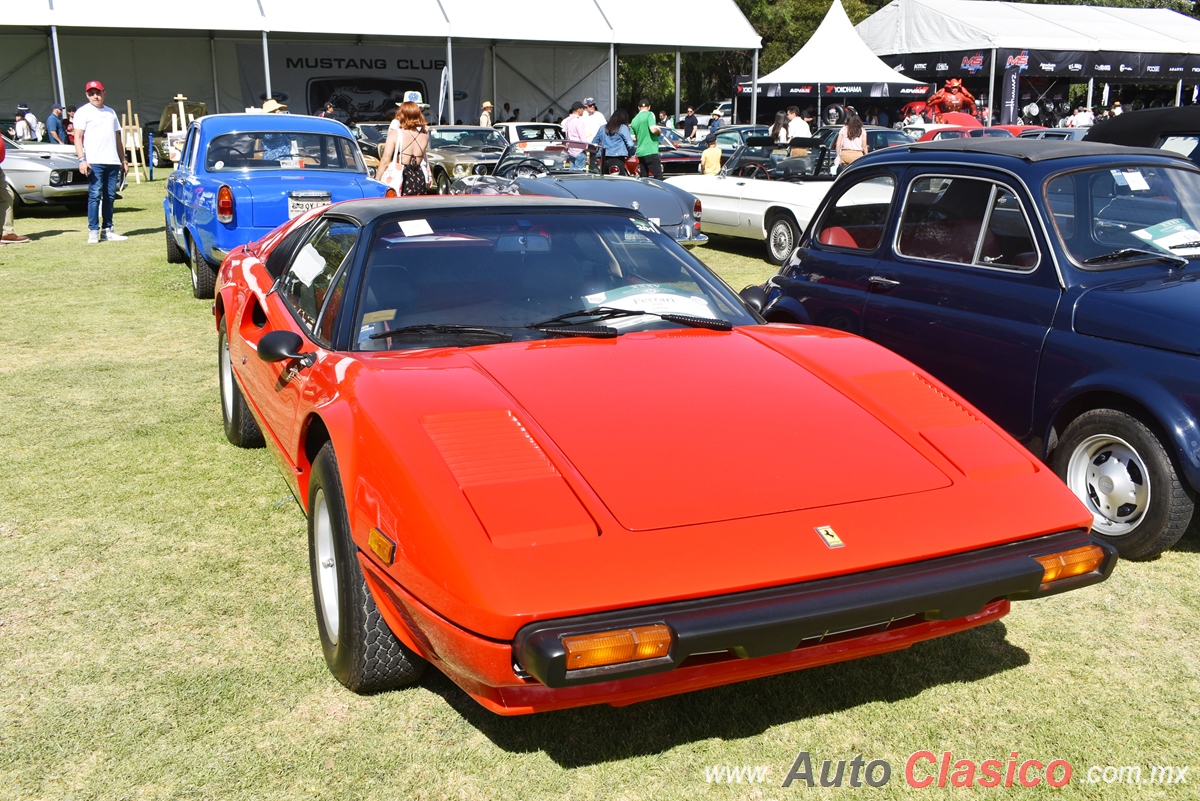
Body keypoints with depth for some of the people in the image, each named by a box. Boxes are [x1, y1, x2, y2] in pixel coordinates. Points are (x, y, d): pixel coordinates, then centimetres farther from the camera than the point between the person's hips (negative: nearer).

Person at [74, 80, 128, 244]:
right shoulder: (83, 112, 3)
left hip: (113, 162, 6)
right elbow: (77, 137, -5)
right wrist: (82, 159, -16)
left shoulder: (111, 112, 21)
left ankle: (108, 230, 10)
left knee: (110, 197, 6)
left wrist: (123, 160, 20)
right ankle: (93, 231, -8)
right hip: (94, 162, -5)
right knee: (95, 196, -9)